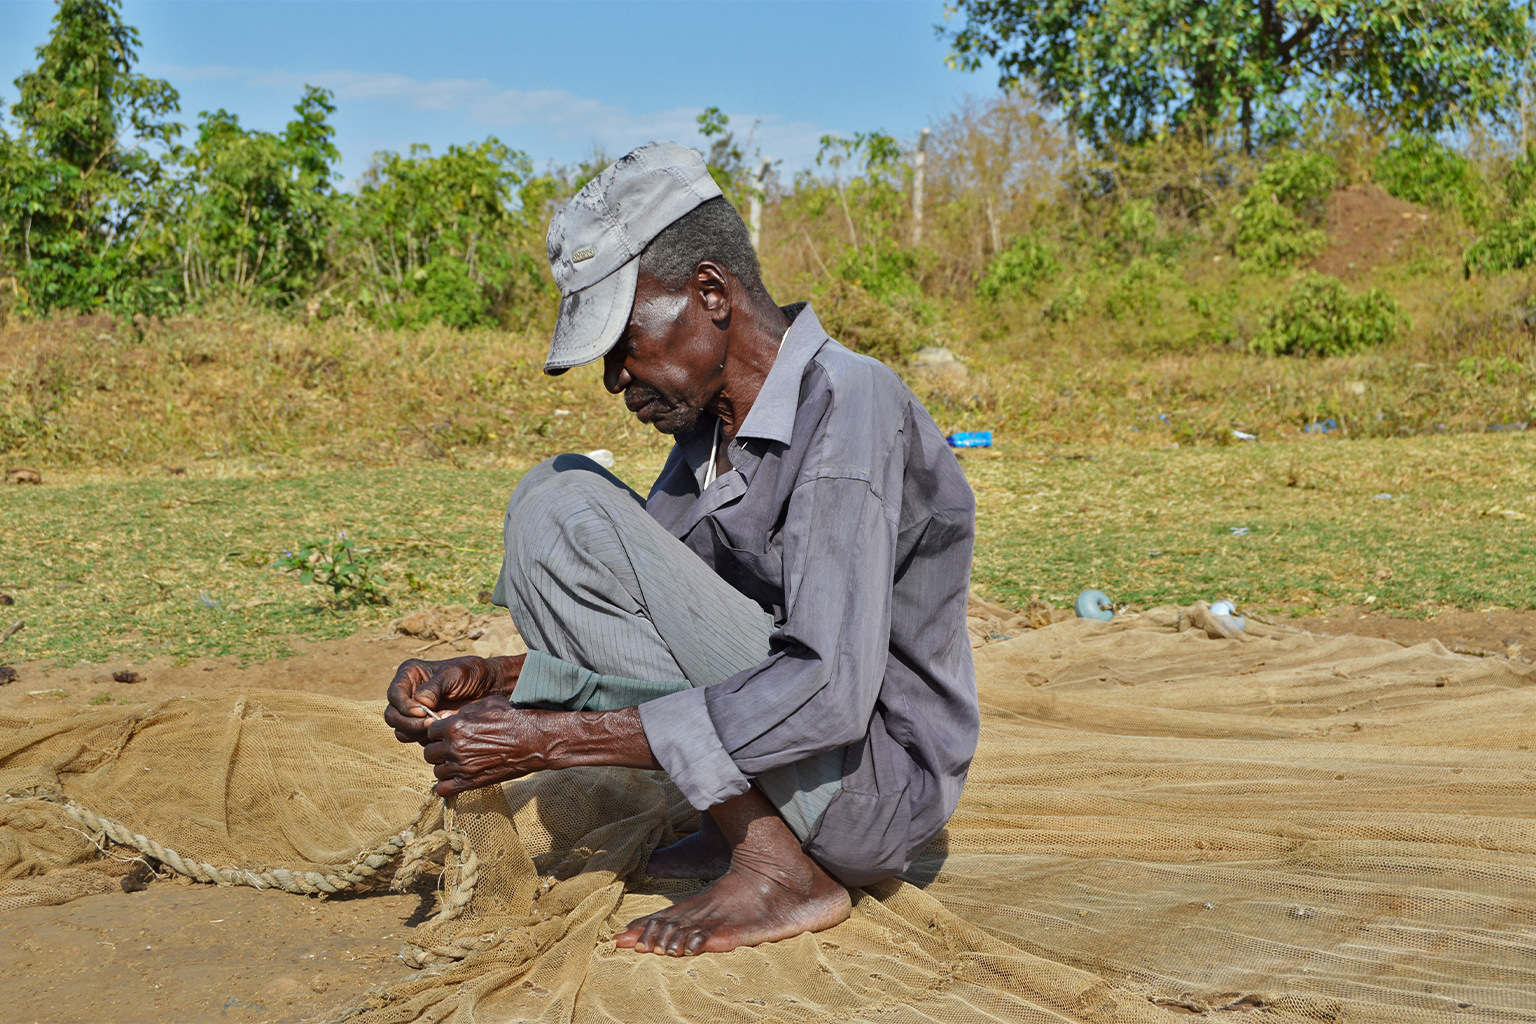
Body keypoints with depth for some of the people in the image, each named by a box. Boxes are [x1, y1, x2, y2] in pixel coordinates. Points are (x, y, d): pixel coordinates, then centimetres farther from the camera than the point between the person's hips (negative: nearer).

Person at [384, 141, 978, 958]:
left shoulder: (850, 403, -20)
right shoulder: (711, 422, 6)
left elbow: (830, 693, -30)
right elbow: (629, 625, 9)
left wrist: (553, 739, -29)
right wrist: (487, 678, -11)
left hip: (881, 785, -9)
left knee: (567, 519, -18)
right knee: (555, 491, 7)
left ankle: (778, 875, -14)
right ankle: (744, 829, 6)